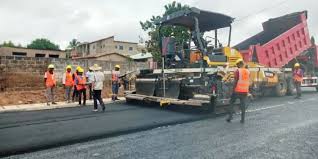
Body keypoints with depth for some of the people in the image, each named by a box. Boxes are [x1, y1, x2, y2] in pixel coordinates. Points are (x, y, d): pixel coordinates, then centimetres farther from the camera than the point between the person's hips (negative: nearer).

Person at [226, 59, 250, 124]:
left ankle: (230, 116, 5)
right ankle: (243, 119, 10)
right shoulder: (248, 71, 9)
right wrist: (247, 91, 18)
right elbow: (248, 82, 12)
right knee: (243, 105, 8)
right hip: (245, 91, 4)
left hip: (238, 90, -4)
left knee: (232, 102, 10)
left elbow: (235, 81, -11)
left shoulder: (238, 71, -8)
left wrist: (233, 89, -6)